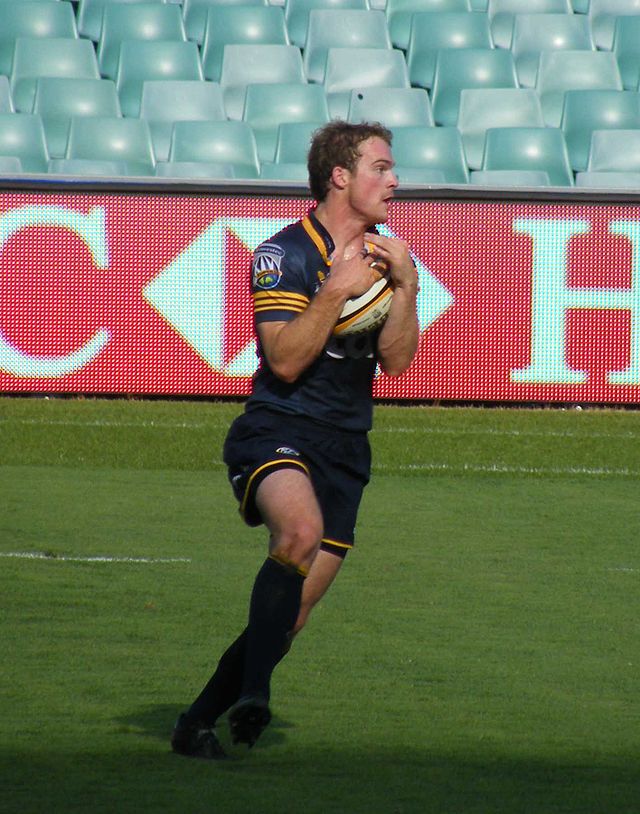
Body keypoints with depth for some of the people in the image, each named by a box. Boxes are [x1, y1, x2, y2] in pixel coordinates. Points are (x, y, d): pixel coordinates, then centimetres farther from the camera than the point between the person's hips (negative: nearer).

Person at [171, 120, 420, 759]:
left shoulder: (383, 256, 12)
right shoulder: (284, 255, -7)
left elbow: (395, 360, 4)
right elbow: (285, 359, -16)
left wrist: (405, 285, -9)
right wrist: (338, 288, -21)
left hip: (344, 449, 6)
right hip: (277, 434, -6)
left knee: (292, 615, 2)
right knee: (301, 528, -38)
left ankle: (198, 722, 16)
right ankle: (252, 689, -36)